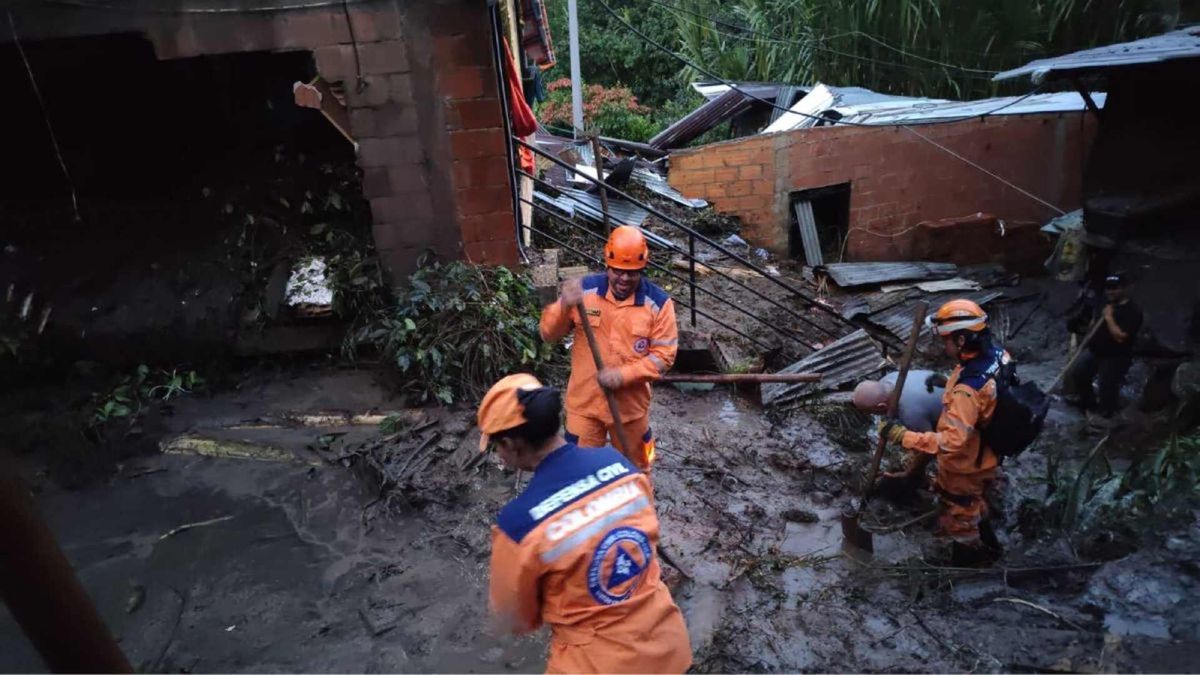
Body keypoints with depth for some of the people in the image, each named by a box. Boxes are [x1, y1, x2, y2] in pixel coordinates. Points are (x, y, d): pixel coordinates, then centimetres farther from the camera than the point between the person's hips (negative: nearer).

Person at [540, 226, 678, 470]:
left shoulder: (658, 302, -12)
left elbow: (664, 355, -11)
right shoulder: (583, 289, -11)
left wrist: (624, 375, -24)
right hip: (585, 401, 0)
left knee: (635, 469, 23)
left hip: (630, 404, 0)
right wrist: (564, 306, -30)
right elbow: (548, 334, -9)